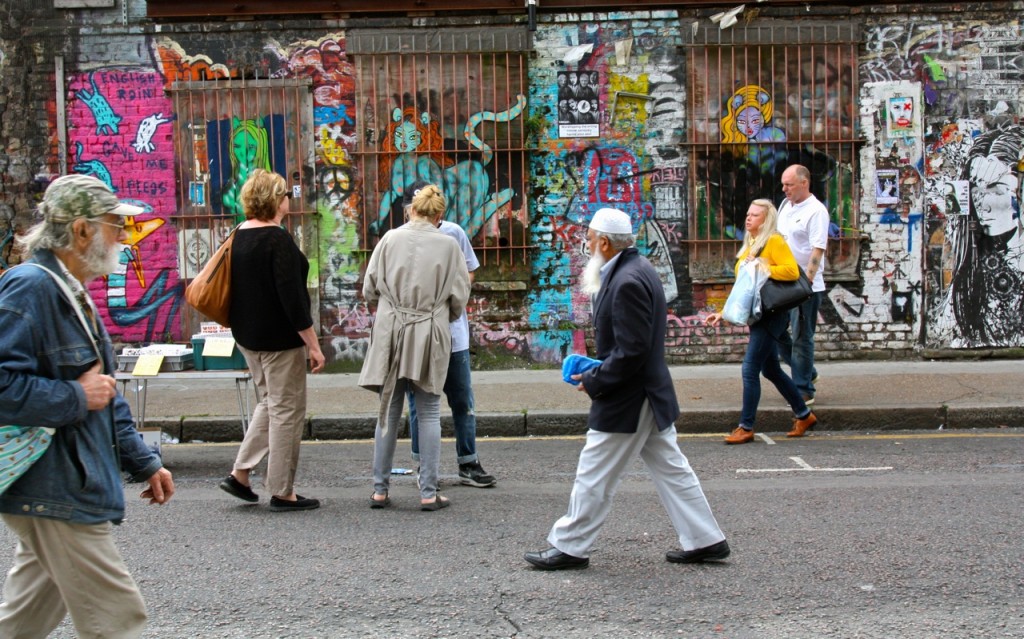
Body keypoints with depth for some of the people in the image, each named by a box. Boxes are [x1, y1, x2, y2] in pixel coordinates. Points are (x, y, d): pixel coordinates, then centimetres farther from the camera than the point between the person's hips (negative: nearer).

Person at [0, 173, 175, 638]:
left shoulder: (73, 294, 17)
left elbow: (104, 393, 24)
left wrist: (143, 462, 21)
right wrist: (77, 398, -18)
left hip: (69, 489, 11)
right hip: (52, 492, -11)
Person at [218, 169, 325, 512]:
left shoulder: (240, 235, 7)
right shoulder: (278, 239, -19)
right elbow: (292, 296, -22)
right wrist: (313, 345, -18)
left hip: (247, 335, 9)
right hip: (279, 339, -9)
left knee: (269, 403, 21)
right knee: (287, 411, 1)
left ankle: (241, 473, 17)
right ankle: (282, 492, 8)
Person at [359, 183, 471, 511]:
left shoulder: (390, 239, -1)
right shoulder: (448, 245, -4)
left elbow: (369, 289, 3)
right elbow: (459, 299, 0)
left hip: (391, 332, 2)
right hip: (430, 335, -1)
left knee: (388, 412, 11)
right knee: (429, 414, 6)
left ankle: (380, 490, 15)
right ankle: (428, 493, 6)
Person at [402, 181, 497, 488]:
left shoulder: (453, 233, 1)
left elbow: (468, 273, 10)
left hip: (453, 330, 2)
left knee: (463, 401, 8)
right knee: (420, 404, 7)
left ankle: (468, 464, 19)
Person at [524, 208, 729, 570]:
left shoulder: (627, 282, -23)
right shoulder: (636, 269, 10)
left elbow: (631, 350, -25)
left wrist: (594, 382, -16)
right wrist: (598, 370, 10)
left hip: (627, 401, -10)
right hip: (650, 393, 10)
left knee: (594, 475, 1)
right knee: (670, 469, 15)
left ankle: (569, 547, 12)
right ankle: (704, 540, 20)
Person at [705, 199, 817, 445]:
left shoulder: (774, 241, -8)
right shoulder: (749, 246, 16)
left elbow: (792, 271, -20)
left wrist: (761, 268, -21)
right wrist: (723, 313, 12)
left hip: (771, 314, -9)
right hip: (756, 315, 9)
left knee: (750, 369, -11)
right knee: (771, 370, 16)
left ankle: (746, 427, -4)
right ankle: (804, 415, 30)